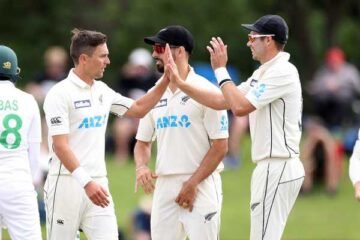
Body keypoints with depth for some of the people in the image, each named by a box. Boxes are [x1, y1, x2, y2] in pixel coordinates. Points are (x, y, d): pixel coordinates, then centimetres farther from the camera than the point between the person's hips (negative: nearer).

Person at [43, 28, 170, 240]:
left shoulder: (102, 90, 12)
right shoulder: (60, 94, -10)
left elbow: (138, 109, 24)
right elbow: (60, 145, -17)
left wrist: (165, 80, 13)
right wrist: (86, 182, -27)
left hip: (97, 184, 6)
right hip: (67, 183, -6)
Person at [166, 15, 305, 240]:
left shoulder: (283, 72, -15)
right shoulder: (262, 73, 17)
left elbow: (240, 107, -21)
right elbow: (222, 101, 17)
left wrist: (220, 70, -12)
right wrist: (180, 83, 13)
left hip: (278, 169, -11)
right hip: (269, 168, 11)